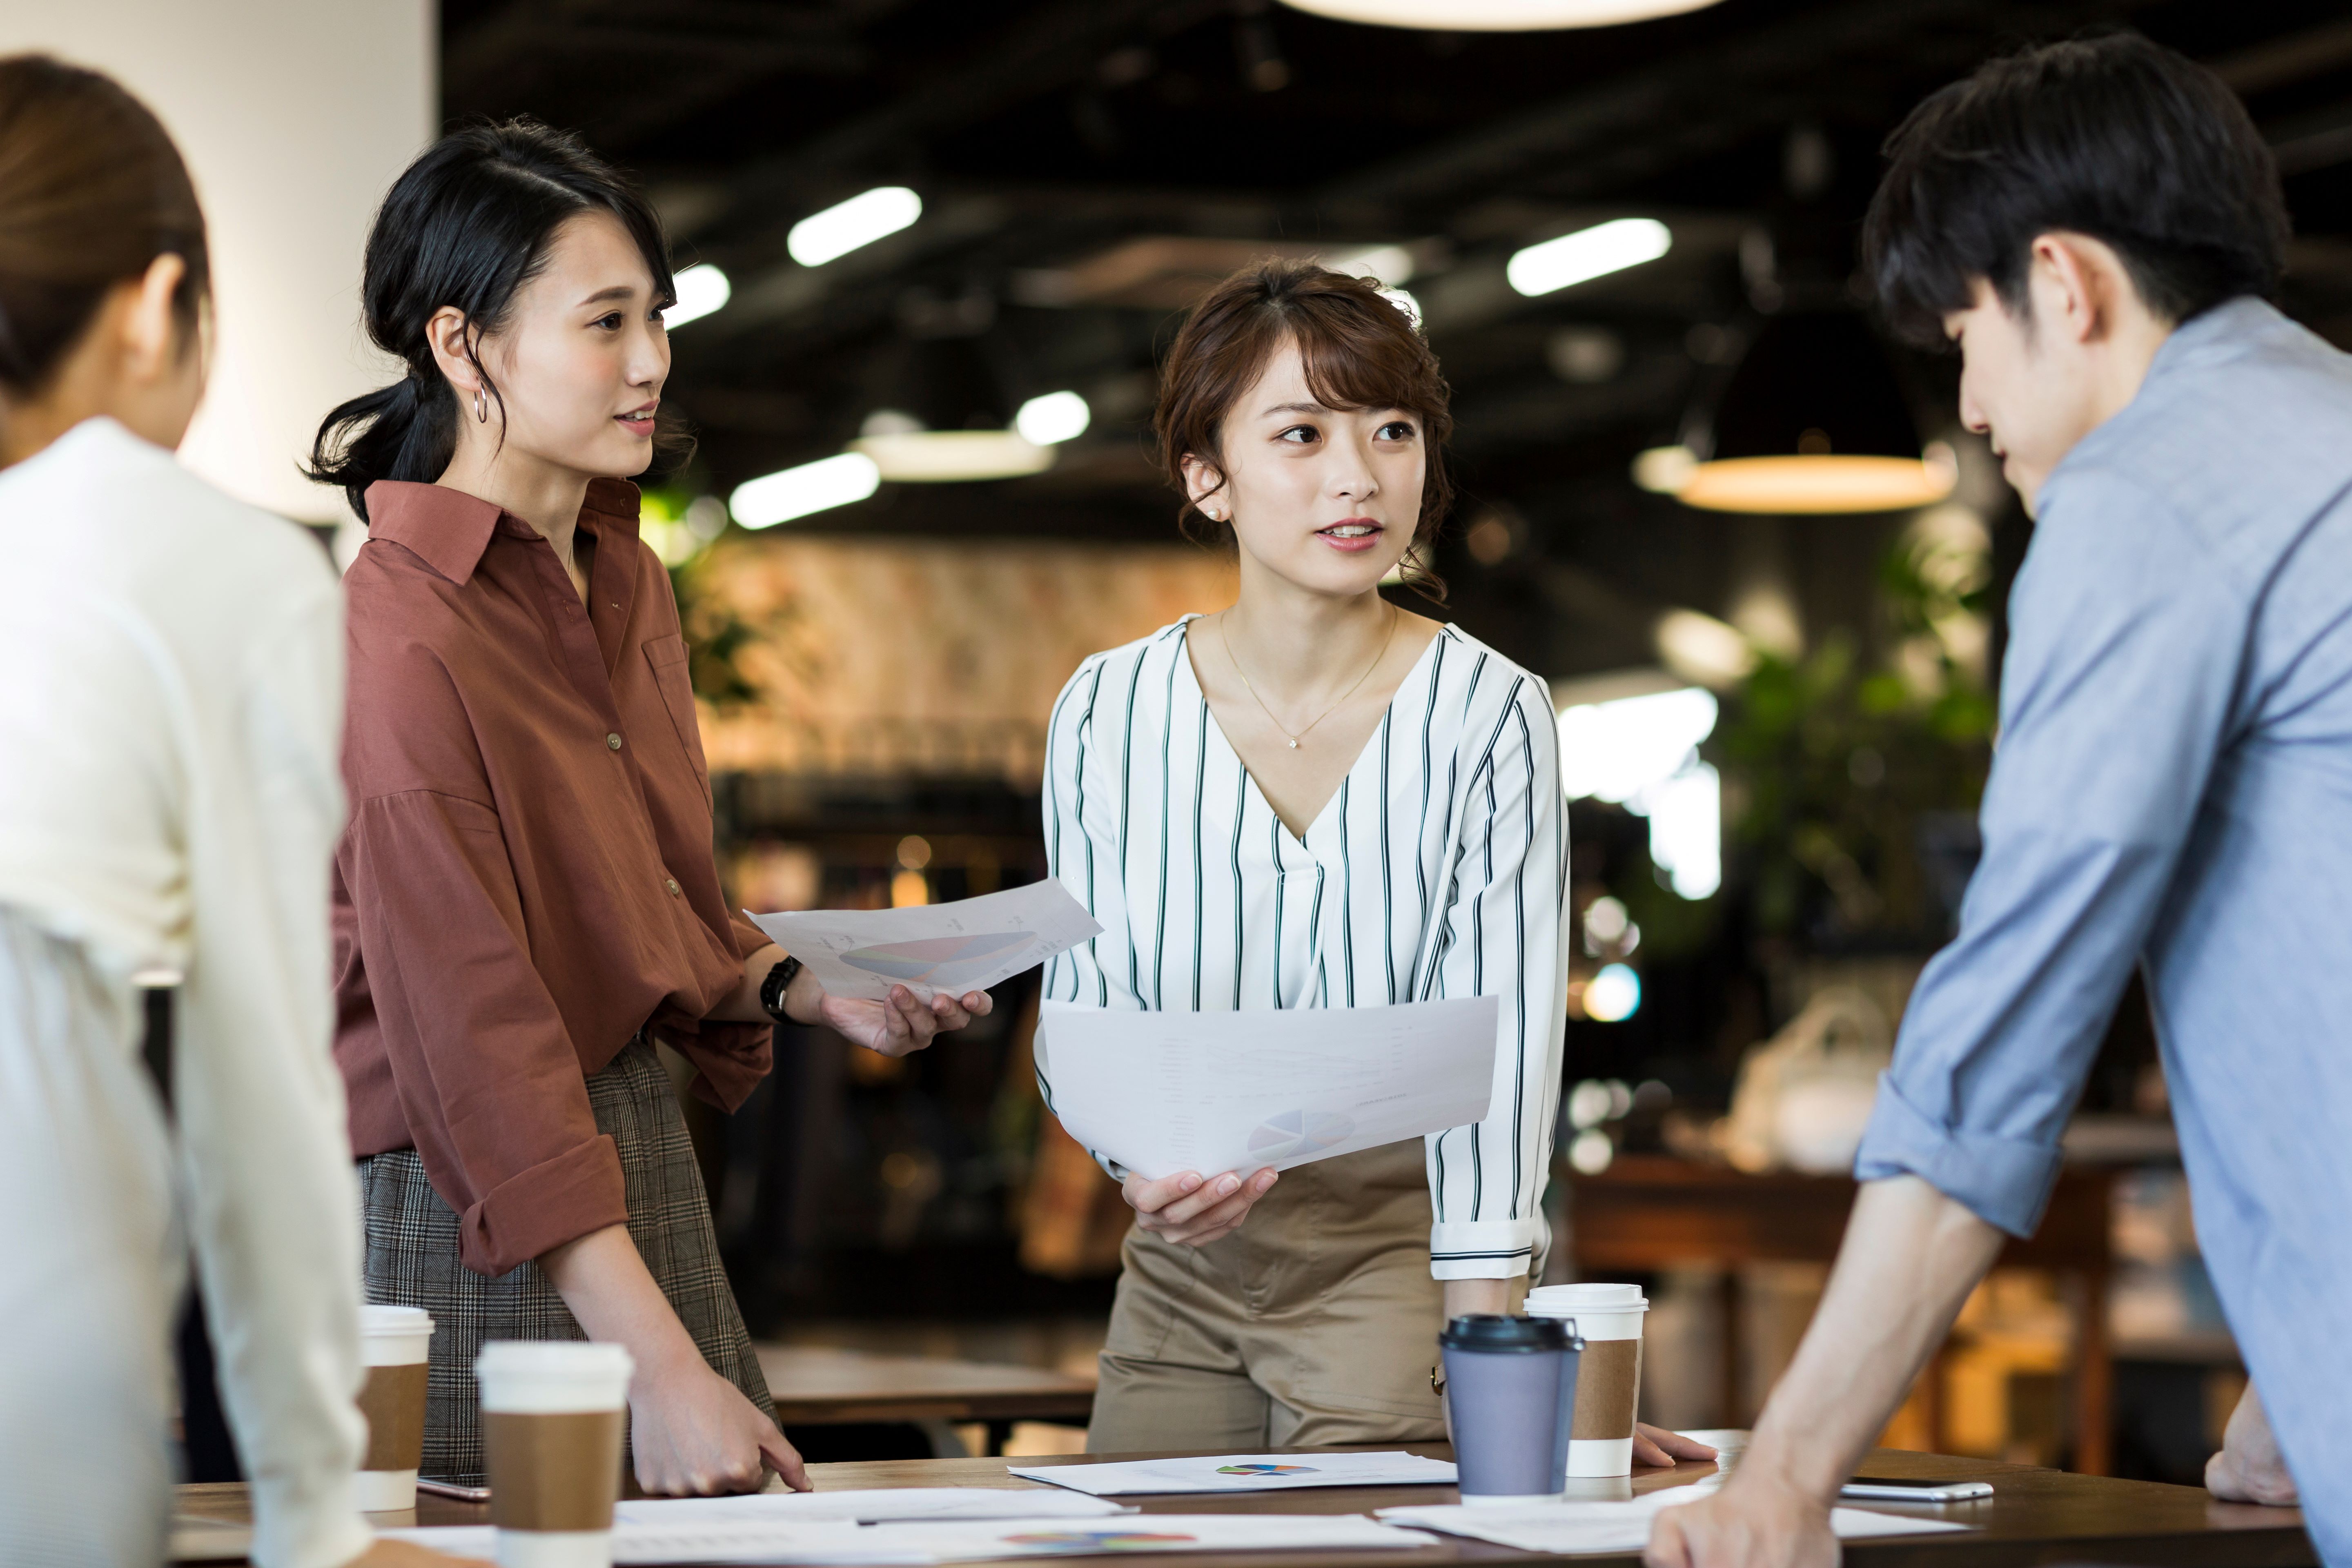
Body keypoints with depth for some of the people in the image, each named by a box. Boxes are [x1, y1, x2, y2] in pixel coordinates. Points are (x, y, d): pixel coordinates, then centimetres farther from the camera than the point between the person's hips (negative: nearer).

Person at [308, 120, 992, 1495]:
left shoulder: (630, 583, 7)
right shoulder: (400, 644, -21)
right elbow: (477, 1046, -25)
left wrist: (815, 992, 2)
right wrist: (665, 1370, -29)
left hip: (639, 1157, 8)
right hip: (462, 1216, -8)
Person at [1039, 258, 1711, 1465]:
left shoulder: (1488, 715, -13)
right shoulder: (1108, 713, -5)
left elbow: (1494, 1049, -16)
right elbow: (1083, 1014, 2)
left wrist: (1486, 1366, -25)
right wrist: (1144, 1165, -20)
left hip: (1395, 1252, -3)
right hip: (1178, 1266, 3)